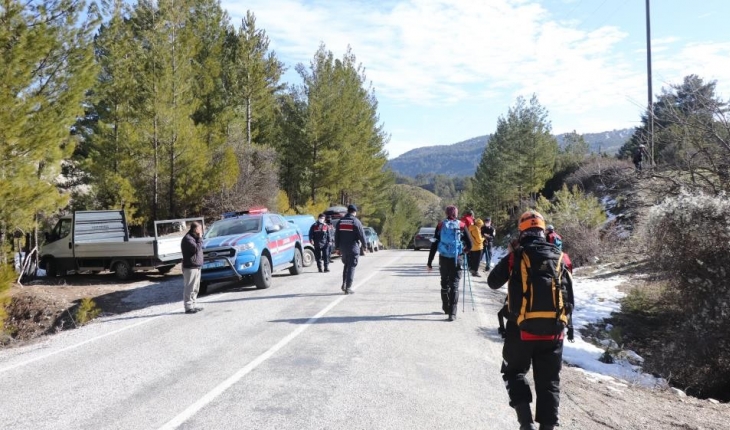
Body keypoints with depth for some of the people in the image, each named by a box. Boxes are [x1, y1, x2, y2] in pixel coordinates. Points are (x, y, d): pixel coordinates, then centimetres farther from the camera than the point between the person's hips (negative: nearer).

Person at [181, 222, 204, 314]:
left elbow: (200, 247, 22)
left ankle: (192, 305, 21)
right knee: (189, 288, -8)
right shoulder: (187, 239, -14)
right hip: (190, 267, -10)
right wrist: (200, 238, -14)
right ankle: (188, 307, -6)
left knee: (195, 288, 14)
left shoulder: (194, 237, 18)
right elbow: (196, 248, -22)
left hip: (196, 266, 10)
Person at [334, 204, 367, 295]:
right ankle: (348, 288, -1)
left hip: (343, 248, 5)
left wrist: (337, 247, 13)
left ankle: (344, 284, 15)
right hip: (353, 248, -5)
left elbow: (336, 235, 8)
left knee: (346, 265, 21)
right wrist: (364, 245, 6)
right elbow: (361, 235, -9)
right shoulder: (356, 222, -9)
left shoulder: (340, 221, 6)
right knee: (351, 267, 1)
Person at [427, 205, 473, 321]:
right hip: (457, 259, -1)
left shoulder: (440, 225, 2)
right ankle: (452, 313, -8)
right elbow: (469, 245, 0)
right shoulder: (462, 225, -1)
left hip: (443, 259, 2)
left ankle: (446, 308, 32)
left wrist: (429, 262, 5)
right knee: (454, 285, 1)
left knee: (444, 283, 18)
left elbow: (434, 245, 0)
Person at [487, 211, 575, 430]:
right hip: (553, 329, 3)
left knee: (515, 372, 16)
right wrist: (566, 322, 19)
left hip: (522, 328, -2)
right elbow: (569, 296, 8)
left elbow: (493, 282, 8)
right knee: (549, 381, 14)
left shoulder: (516, 255, -4)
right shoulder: (559, 257, 5)